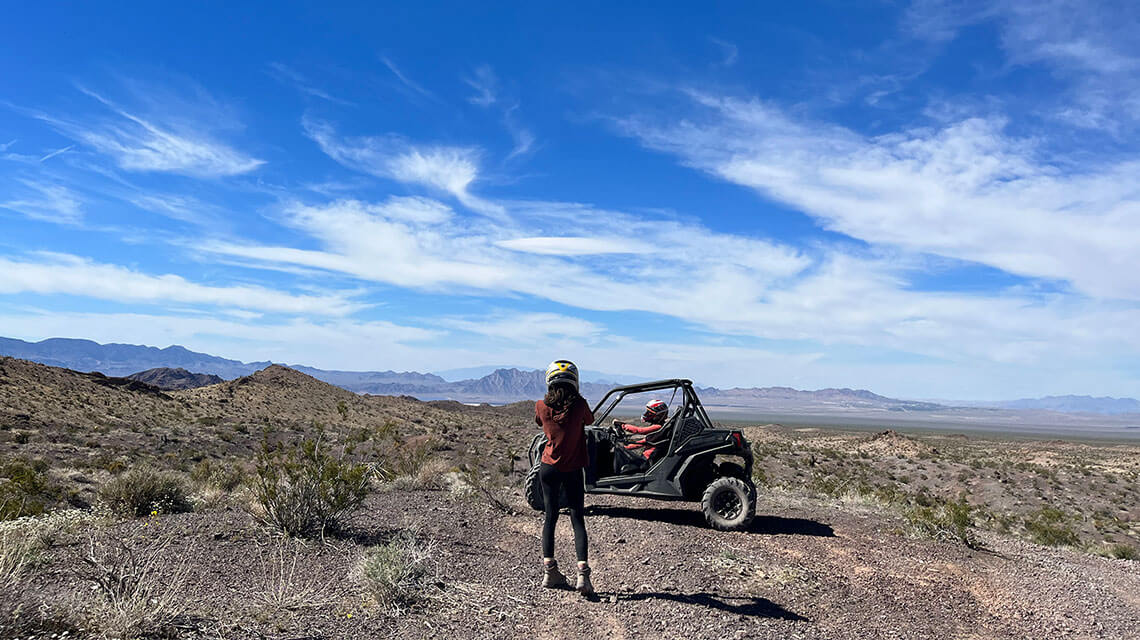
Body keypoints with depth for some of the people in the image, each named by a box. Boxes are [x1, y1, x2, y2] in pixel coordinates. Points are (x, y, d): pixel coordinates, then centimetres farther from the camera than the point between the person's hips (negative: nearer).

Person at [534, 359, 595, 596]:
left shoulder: (542, 406, -6)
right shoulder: (579, 405, -12)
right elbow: (590, 420, 9)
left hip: (549, 467, 2)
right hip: (573, 470, -2)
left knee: (550, 516, 13)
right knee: (577, 518, 3)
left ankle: (549, 571, 16)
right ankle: (583, 572, -7)